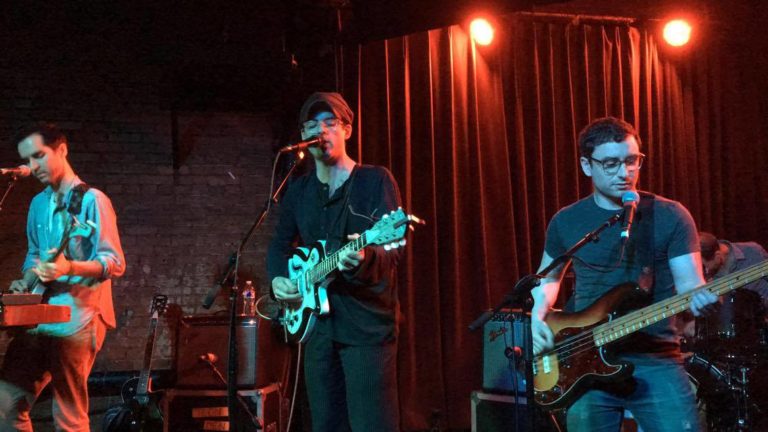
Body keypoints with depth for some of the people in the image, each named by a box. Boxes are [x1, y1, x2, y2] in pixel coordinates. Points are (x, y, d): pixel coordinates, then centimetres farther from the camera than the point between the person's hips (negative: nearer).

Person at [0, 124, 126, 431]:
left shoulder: (91, 199, -5)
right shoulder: (38, 204, 17)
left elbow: (115, 263, -11)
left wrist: (69, 268, -27)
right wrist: (26, 282, 5)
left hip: (77, 317, -7)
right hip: (38, 316, 7)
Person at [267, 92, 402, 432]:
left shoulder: (375, 181, -5)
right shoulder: (298, 191, 12)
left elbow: (392, 250, -14)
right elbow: (279, 244, 23)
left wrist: (364, 258, -36)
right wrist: (278, 279, 2)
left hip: (369, 323, -6)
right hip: (318, 323, 6)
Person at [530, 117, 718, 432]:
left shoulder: (670, 216, -1)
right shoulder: (566, 222, 6)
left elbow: (689, 284, -6)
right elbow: (548, 278, 21)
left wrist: (699, 299, -29)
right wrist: (538, 317, 3)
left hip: (656, 361, -2)